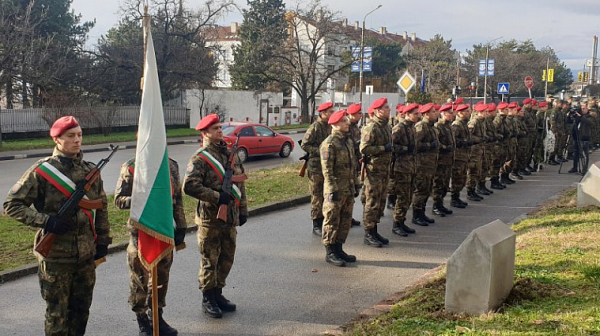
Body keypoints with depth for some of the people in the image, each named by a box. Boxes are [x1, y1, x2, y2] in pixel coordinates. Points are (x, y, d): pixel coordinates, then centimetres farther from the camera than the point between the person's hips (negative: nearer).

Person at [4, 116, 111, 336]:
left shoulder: (90, 170, 6)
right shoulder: (41, 171, -9)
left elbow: (101, 207, 14)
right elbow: (12, 205, -9)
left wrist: (102, 240, 11)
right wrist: (46, 221, -19)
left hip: (86, 254, 5)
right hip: (55, 255, -4)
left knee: (81, 309, 14)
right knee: (57, 313, 5)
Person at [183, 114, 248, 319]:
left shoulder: (230, 154, 11)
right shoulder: (200, 158, -12)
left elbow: (239, 182, 17)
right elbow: (189, 186, -24)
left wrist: (243, 209, 14)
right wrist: (216, 197, -23)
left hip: (230, 217, 7)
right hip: (210, 219, -7)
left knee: (227, 259, 15)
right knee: (210, 261, 3)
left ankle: (218, 294, 30)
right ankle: (208, 299, 16)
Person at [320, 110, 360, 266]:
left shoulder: (349, 141, 13)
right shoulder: (329, 144, -13)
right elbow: (327, 170, -17)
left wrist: (356, 184, 17)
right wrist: (333, 190, -20)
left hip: (349, 190, 8)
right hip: (335, 190, -8)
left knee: (346, 220, 13)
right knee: (332, 221, -1)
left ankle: (338, 249, 24)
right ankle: (330, 252, 7)